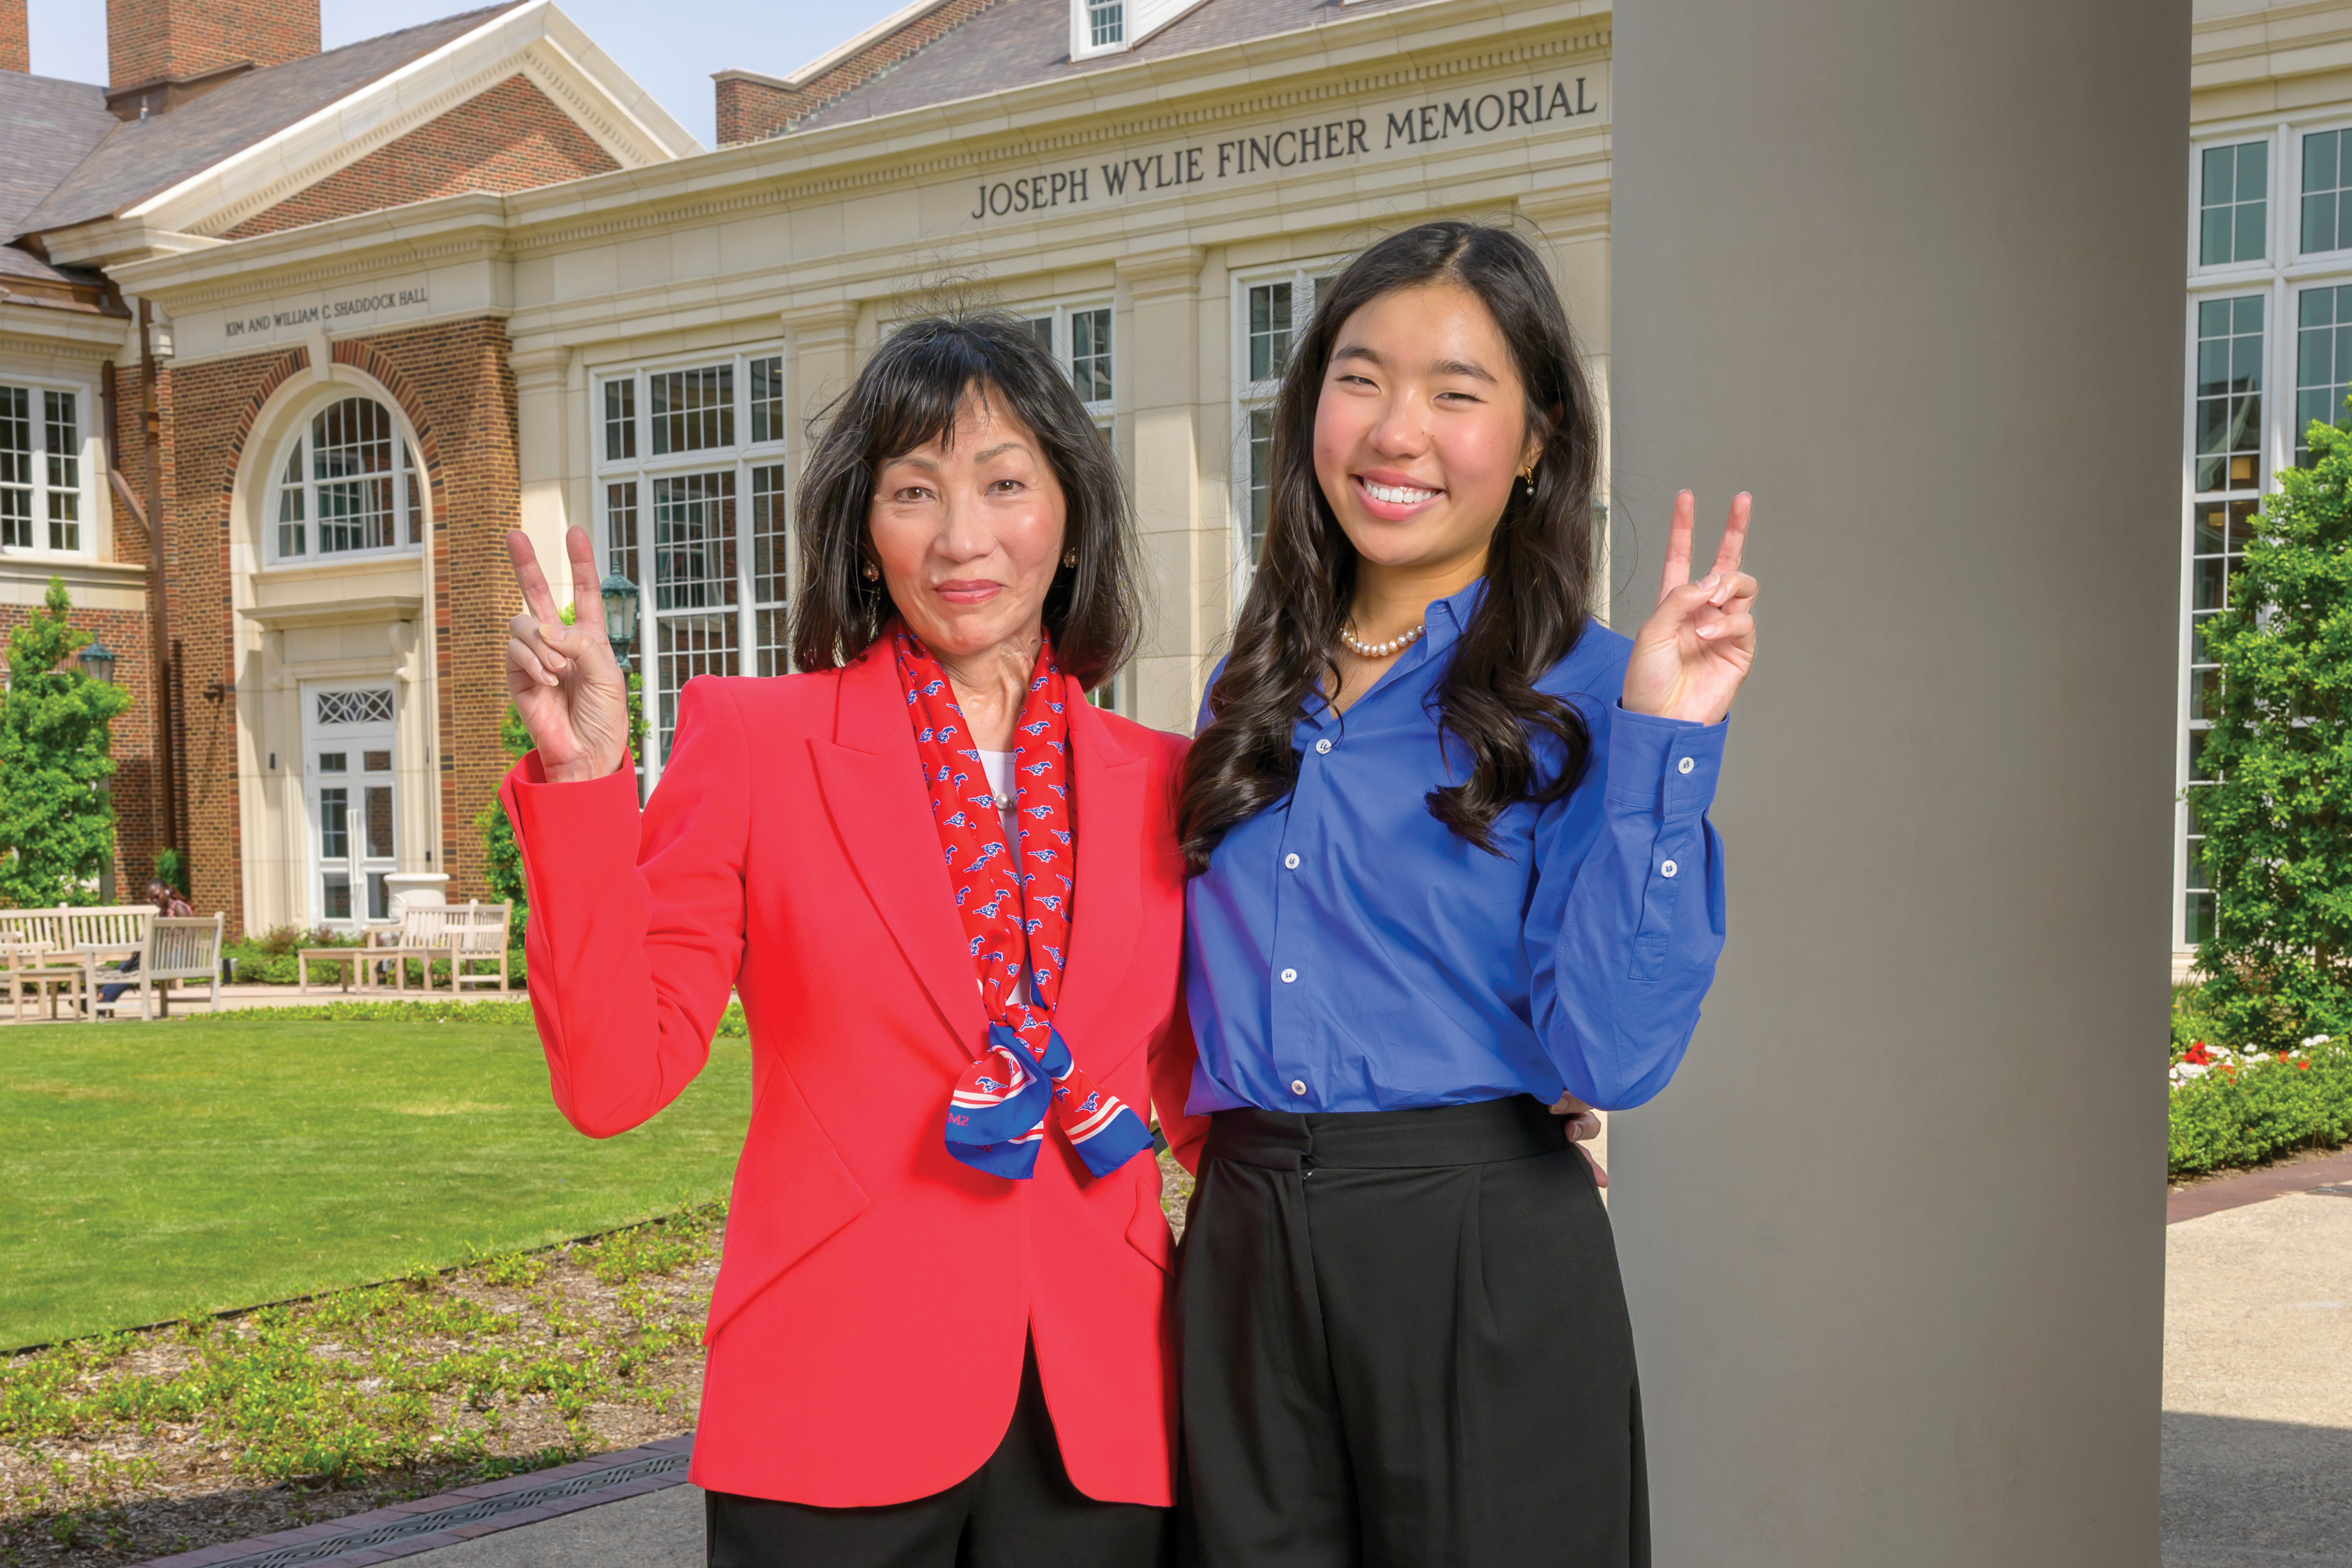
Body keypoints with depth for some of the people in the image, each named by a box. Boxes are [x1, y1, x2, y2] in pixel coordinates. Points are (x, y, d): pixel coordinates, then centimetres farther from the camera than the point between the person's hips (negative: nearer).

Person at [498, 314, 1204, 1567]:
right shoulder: (752, 739, -2)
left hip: (1102, 1417, 2)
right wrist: (582, 777, -16)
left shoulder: (1159, 782, 5)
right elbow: (613, 1080, -8)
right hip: (834, 1416, -2)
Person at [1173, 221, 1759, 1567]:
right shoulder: (1254, 697, 9)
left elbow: (1610, 1051, -18)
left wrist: (1662, 740, -20)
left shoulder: (1582, 696, -6)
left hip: (1481, 1256, -4)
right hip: (1242, 1249, 5)